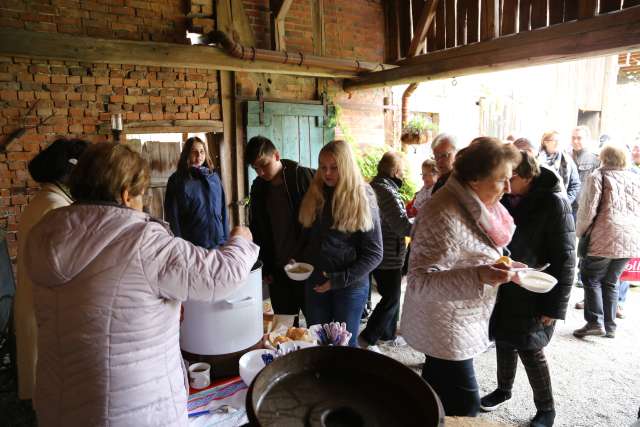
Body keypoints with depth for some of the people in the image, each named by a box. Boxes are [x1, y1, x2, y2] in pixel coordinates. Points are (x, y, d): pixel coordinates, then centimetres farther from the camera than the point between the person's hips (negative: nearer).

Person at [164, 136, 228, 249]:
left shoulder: (214, 177, 8)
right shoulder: (177, 180, -3)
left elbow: (223, 210, 10)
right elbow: (172, 215, -4)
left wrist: (226, 238, 6)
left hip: (218, 242, 4)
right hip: (192, 245, -3)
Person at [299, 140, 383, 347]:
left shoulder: (363, 199, -8)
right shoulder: (315, 195, 4)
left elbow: (374, 253, -10)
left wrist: (340, 280, -15)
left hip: (351, 285, -4)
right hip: (315, 282, 4)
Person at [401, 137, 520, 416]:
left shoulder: (473, 206, 2)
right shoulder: (445, 216, -28)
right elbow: (419, 281, -29)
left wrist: (501, 265, 7)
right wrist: (478, 276, -38)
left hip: (460, 325, 9)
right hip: (445, 331, -9)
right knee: (464, 405, 2)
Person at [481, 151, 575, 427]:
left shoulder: (554, 203, -16)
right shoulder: (504, 199, 0)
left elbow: (564, 258, -14)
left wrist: (554, 306, -14)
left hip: (533, 293, -5)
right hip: (503, 288, 5)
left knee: (529, 350, 3)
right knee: (504, 341, 17)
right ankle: (503, 390, 39)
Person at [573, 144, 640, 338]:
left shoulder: (597, 176, 0)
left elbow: (588, 209, -7)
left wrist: (580, 232, 5)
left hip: (606, 237, -5)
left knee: (591, 278, 7)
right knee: (610, 282, 15)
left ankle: (595, 322, -1)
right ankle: (610, 326, 18)